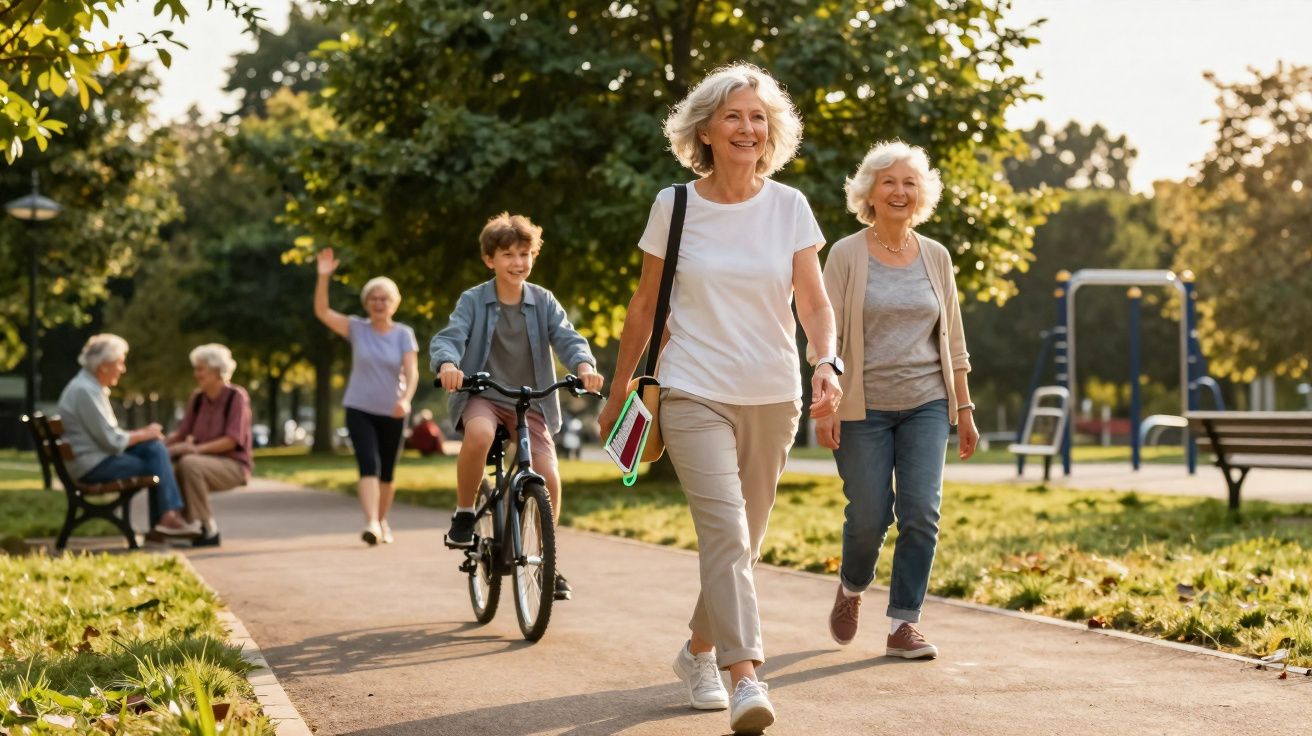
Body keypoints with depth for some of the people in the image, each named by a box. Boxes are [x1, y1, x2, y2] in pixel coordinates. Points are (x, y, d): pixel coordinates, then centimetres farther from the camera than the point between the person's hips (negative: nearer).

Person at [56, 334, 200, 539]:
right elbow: (111, 441, -20)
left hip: (99, 455, 10)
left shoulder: (93, 387, 14)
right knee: (158, 468, -8)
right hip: (92, 466, -10)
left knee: (156, 447, -3)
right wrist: (144, 434, -7)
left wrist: (143, 433, 3)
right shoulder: (85, 391, -20)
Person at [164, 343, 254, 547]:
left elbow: (232, 440, -17)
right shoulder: (197, 397, 11)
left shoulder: (236, 396, -8)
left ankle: (208, 528, -23)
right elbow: (181, 432, 7)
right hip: (205, 461, 6)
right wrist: (162, 442, -14)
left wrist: (197, 449, -29)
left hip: (233, 465, -6)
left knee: (189, 464, -34)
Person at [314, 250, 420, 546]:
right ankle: (371, 523, -29)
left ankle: (383, 521, 31)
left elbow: (412, 372, -14)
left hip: (392, 413, 1)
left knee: (387, 472, 11)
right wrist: (324, 277, -24)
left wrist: (406, 399, -32)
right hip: (359, 410, -1)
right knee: (368, 465, -18)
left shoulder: (404, 334, -4)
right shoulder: (357, 329, -1)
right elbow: (322, 312, -12)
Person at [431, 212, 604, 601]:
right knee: (479, 434, -37)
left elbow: (567, 338, -9)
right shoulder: (473, 301, -3)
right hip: (483, 395, -2)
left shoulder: (544, 302, 2)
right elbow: (448, 337, -16)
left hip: (531, 401, 2)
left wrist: (585, 365, -32)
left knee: (549, 477, -14)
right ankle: (463, 514, -13)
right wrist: (447, 364, -40)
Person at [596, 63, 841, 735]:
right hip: (695, 395, -3)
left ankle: (698, 651, 35)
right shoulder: (673, 207, 0)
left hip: (772, 398, 3)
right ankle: (745, 679, -23)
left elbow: (813, 302, -2)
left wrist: (827, 362, -22)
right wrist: (618, 391, 12)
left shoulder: (789, 206, 2)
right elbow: (645, 305, 8)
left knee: (740, 540, 13)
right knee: (726, 532, -18)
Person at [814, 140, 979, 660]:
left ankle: (903, 624, 0)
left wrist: (964, 408, 11)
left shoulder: (935, 257, 9)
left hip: (926, 404, 3)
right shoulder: (847, 255, -2)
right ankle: (851, 589, 31)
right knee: (868, 516, -1)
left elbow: (952, 340, 14)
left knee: (921, 514, -8)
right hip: (864, 407, -3)